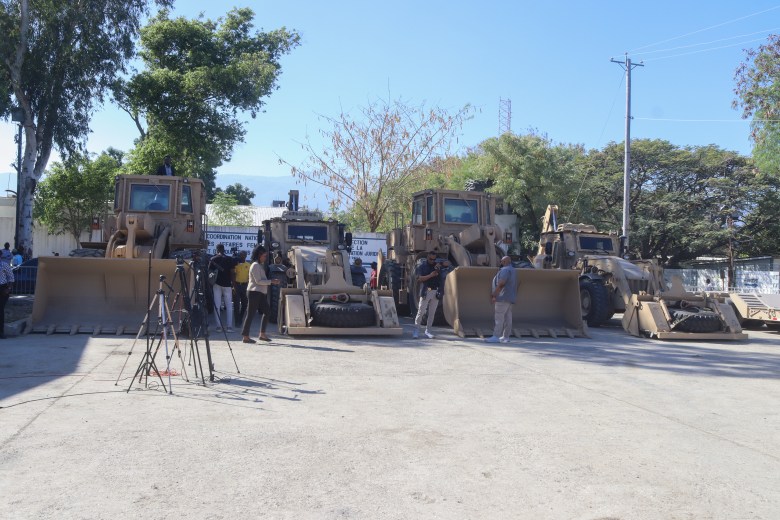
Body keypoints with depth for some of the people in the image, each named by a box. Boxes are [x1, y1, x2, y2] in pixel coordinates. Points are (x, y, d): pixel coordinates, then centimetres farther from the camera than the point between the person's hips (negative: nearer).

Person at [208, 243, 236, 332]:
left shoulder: (213, 259, 2)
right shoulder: (229, 259, 0)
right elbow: (232, 273, -5)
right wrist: (233, 284, 2)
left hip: (216, 284, 0)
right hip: (227, 284, 0)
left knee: (217, 305, 4)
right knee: (229, 306, 5)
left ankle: (219, 326, -1)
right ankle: (229, 326, 0)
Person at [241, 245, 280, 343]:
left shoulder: (260, 265, 19)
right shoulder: (255, 265, -13)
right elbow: (258, 281, -19)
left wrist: (272, 282, 11)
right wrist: (271, 281, -18)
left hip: (261, 293, 10)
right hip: (254, 292, -10)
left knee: (267, 311, 11)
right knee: (250, 314, -6)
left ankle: (262, 334, 16)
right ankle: (245, 337, -1)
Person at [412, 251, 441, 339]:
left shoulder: (437, 265, 12)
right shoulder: (422, 266, 1)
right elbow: (419, 279, -8)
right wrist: (430, 275, -18)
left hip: (435, 292, 4)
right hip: (426, 291, -4)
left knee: (432, 313, 6)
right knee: (421, 312, -5)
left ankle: (427, 331, 12)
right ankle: (416, 330, 1)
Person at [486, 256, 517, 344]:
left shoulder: (505, 270, -10)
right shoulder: (512, 270, 22)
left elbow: (501, 283, -21)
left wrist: (493, 294, -17)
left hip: (503, 298, -10)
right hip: (510, 298, 10)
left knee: (499, 317, -11)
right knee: (507, 318, 6)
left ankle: (496, 337, -14)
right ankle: (505, 337, 6)